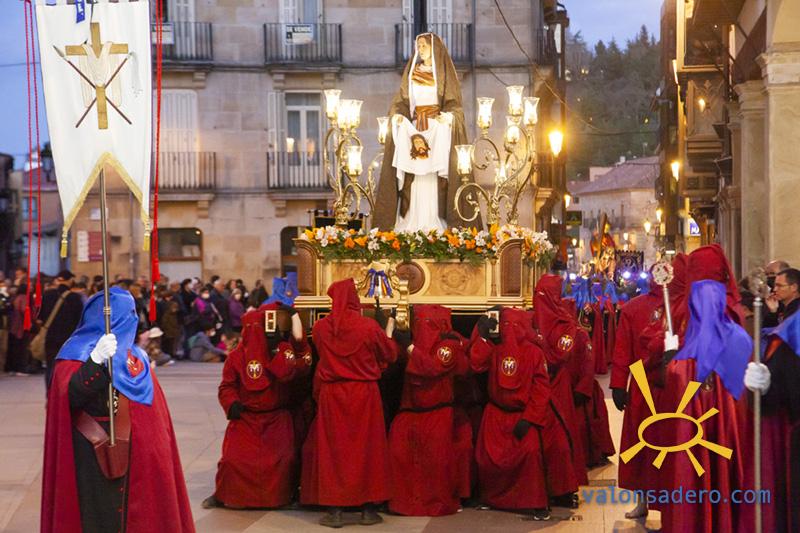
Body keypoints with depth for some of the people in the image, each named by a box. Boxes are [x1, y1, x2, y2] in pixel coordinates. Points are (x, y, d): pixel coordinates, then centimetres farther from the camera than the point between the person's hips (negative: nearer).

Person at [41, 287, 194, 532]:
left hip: (137, 453, 7)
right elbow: (70, 395, -25)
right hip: (97, 454, -7)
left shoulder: (135, 354, 16)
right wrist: (96, 360, -37)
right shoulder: (79, 351, -7)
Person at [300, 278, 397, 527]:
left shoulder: (320, 327, -5)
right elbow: (389, 355, 4)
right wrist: (389, 333, 22)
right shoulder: (369, 326, -11)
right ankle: (368, 509, 11)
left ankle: (334, 510, 6)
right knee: (366, 447, 9)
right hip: (364, 394, -1)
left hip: (332, 395, 1)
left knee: (332, 449, 7)